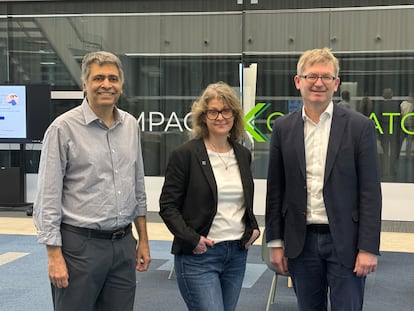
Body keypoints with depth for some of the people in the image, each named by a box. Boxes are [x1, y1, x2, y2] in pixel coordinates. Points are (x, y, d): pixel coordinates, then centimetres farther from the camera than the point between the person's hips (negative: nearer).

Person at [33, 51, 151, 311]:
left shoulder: (131, 125, 8)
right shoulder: (64, 127, -9)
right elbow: (48, 199, -10)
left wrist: (143, 240, 14)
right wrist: (54, 256, -13)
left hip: (124, 244, 5)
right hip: (80, 245, -5)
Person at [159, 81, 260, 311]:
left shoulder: (243, 155, 9)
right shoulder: (185, 155, -8)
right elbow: (168, 206, -7)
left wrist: (253, 227, 5)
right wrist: (192, 239, -17)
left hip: (237, 254, 6)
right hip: (198, 255, -6)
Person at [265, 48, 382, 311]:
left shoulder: (360, 126, -4)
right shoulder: (283, 128, 4)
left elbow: (371, 192, -5)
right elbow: (275, 190, 7)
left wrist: (369, 248, -10)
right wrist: (275, 242, 4)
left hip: (345, 241, -2)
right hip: (301, 241, 3)